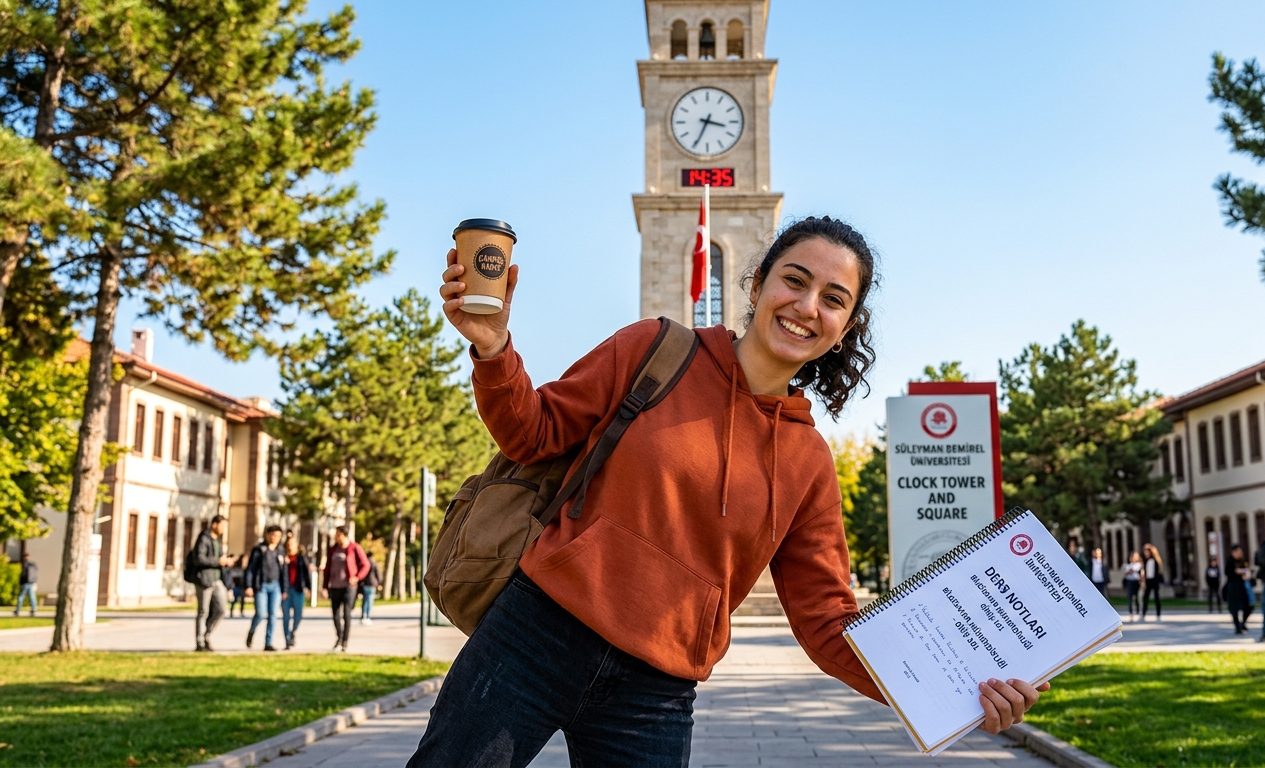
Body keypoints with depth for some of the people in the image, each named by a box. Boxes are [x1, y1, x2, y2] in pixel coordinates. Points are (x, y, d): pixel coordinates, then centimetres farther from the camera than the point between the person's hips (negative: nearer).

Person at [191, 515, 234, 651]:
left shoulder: (218, 540, 17)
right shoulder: (203, 539, -10)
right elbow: (198, 559, -21)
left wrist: (226, 561, 2)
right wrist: (218, 561, -19)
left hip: (217, 580, 8)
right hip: (204, 579, -8)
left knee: (220, 609, -1)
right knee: (203, 612, -1)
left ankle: (206, 636, 14)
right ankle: (200, 643, 8)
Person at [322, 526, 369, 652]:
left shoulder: (354, 548, -5)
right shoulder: (333, 549, 10)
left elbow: (365, 565, -2)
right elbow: (328, 567, 15)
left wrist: (357, 578, -16)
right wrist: (325, 585, 11)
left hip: (348, 586, -5)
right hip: (334, 587, 5)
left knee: (346, 614, -6)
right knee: (336, 614, 7)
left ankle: (345, 643, 0)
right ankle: (339, 638, 26)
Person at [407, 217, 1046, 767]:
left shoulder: (808, 463, 6)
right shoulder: (653, 351, 0)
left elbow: (829, 624, 6)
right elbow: (537, 434, 4)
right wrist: (494, 349, -15)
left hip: (655, 699, 2)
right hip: (537, 637, -2)